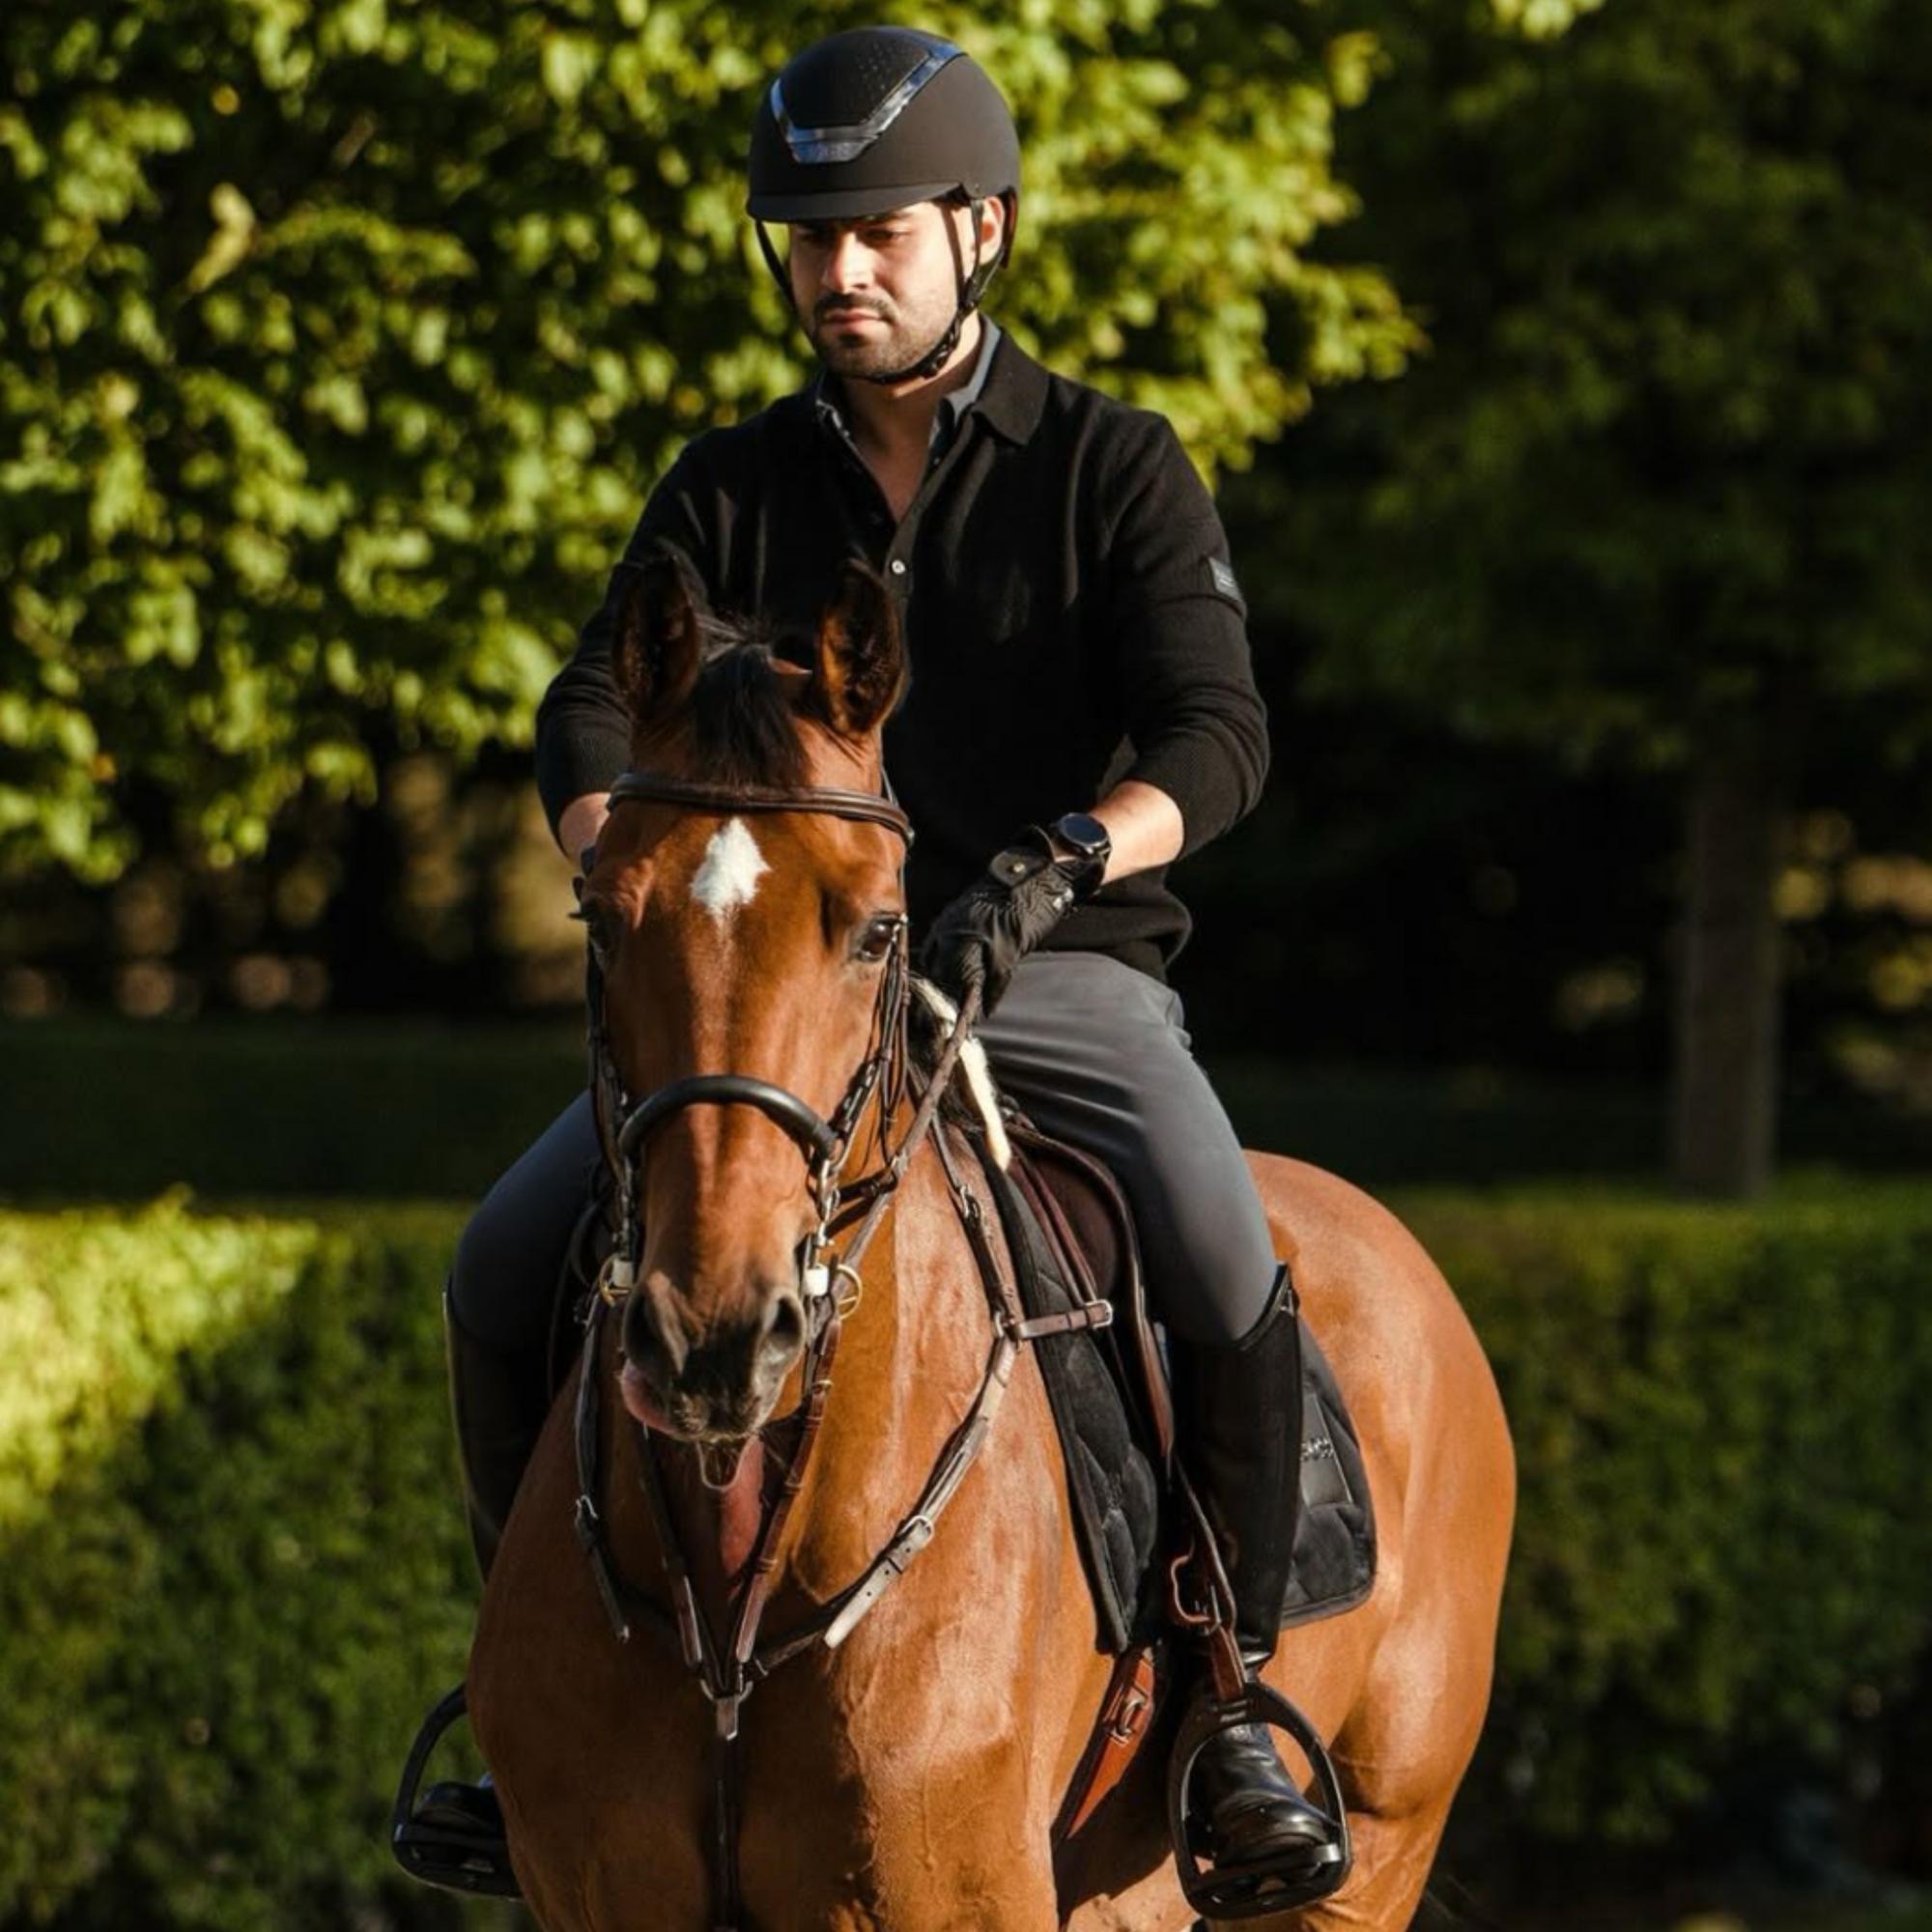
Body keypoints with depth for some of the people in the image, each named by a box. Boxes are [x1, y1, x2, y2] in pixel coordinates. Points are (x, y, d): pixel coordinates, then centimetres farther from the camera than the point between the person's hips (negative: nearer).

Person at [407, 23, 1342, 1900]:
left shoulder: (1114, 469, 1)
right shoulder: (731, 492, 9)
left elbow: (1213, 733, -11)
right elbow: (592, 715, -2)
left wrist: (1048, 865, -30)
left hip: (1059, 980, -3)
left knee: (1229, 1288, -30)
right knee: (506, 1272, -16)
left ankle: (1229, 1696, -10)